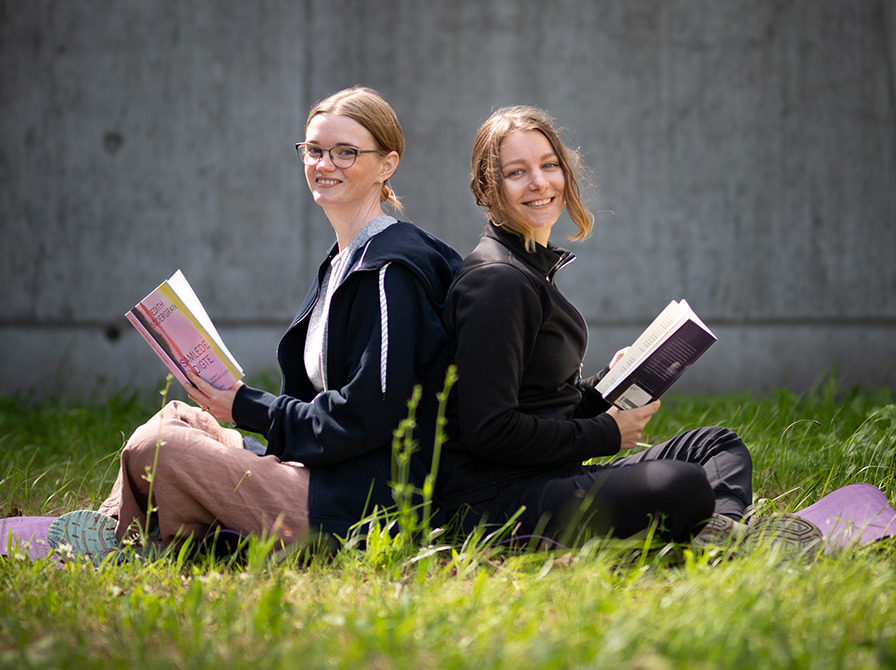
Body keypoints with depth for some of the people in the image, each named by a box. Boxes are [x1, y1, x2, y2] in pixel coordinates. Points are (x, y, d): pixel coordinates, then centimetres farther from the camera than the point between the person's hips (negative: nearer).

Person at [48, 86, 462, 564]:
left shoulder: (391, 271, -14)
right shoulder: (343, 260, 17)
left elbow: (369, 414, -20)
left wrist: (248, 408, -11)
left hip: (363, 504, -10)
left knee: (155, 450, -13)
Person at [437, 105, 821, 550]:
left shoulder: (532, 271, 18)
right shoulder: (494, 283, -13)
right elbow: (489, 431, -20)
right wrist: (606, 434, -10)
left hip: (547, 479, 11)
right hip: (495, 498, -11)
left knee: (718, 445, 9)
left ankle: (724, 528, -19)